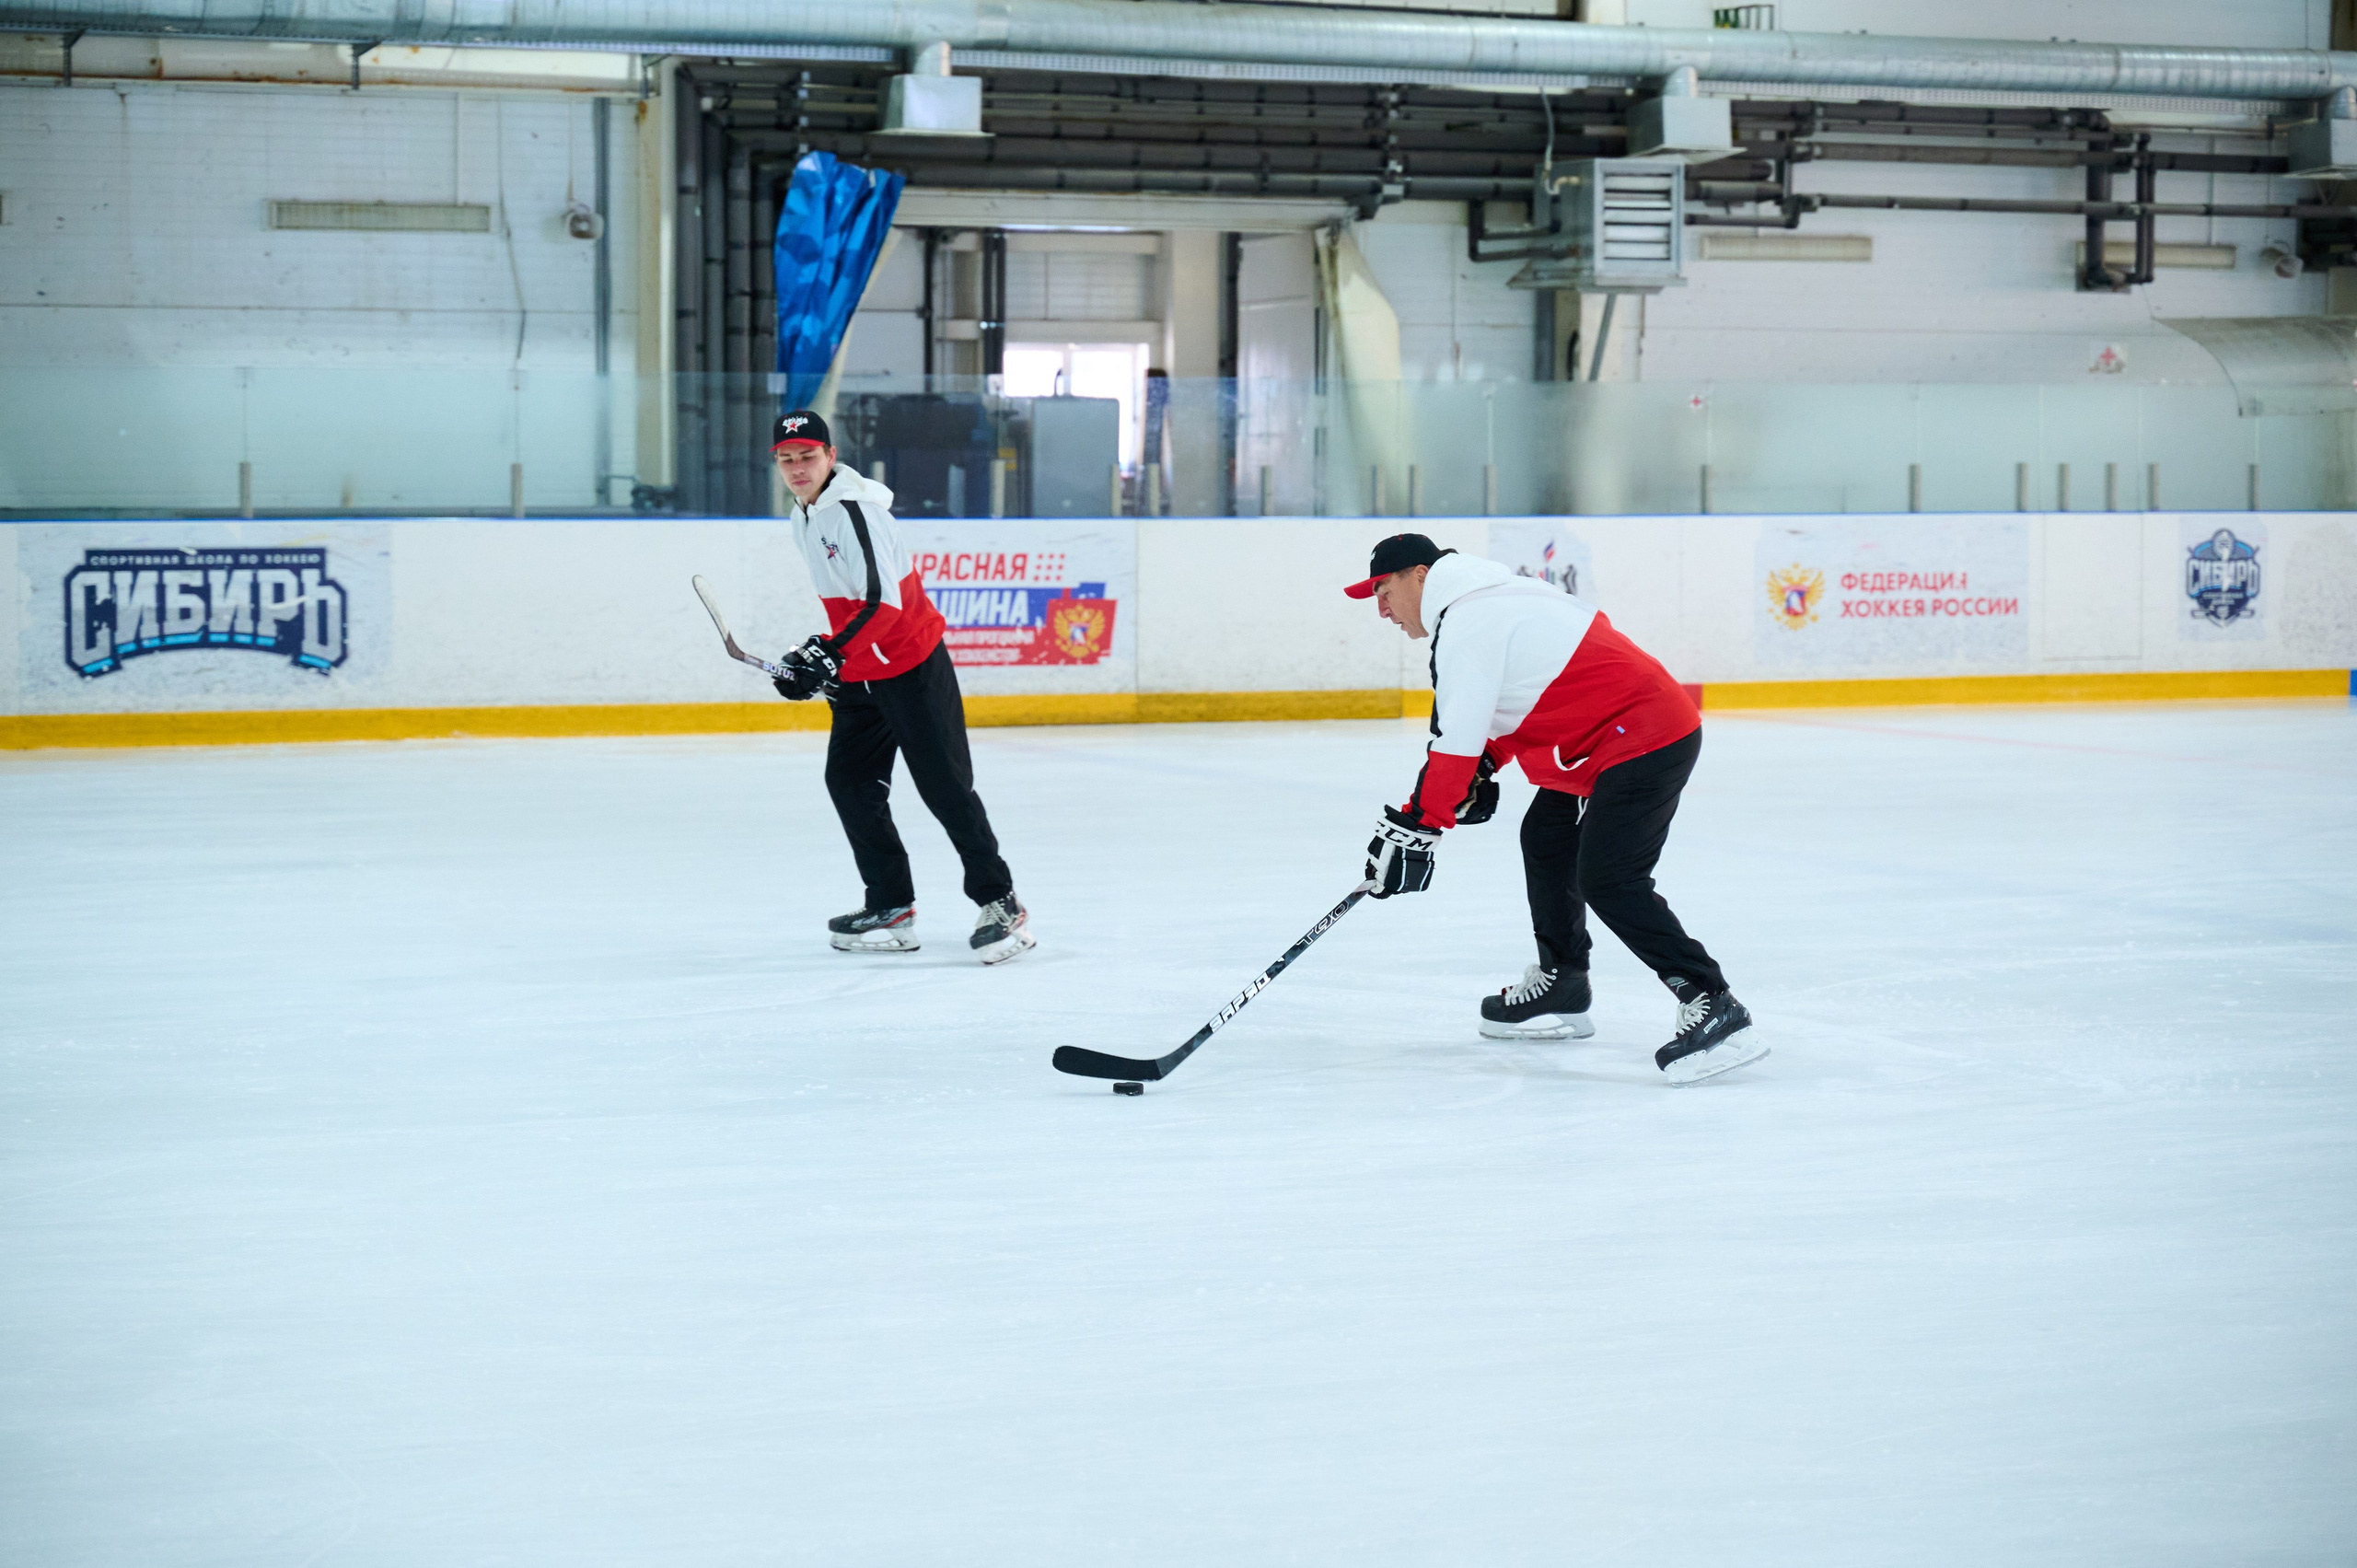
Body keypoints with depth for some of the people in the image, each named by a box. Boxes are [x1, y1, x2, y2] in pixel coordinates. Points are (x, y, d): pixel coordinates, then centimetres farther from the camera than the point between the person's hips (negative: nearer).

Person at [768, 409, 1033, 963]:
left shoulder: (853, 511, -20)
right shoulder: (803, 518, 11)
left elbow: (883, 604, -28)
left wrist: (827, 655, -33)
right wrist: (828, 656, 17)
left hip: (912, 667, -10)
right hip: (860, 674, 10)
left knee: (944, 785, -8)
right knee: (850, 783, 5)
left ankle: (1000, 902, -1)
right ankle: (891, 907, 10)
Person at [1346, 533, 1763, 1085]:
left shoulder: (1467, 625, -14)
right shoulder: (1494, 598, 18)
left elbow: (1455, 744, -17)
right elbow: (1510, 698, 28)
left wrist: (1415, 828, -12)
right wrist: (1481, 770, 16)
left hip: (1643, 741, -11)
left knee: (1608, 881, -17)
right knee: (1546, 841, 22)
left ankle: (1715, 1010, -22)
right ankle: (1560, 991, 32)